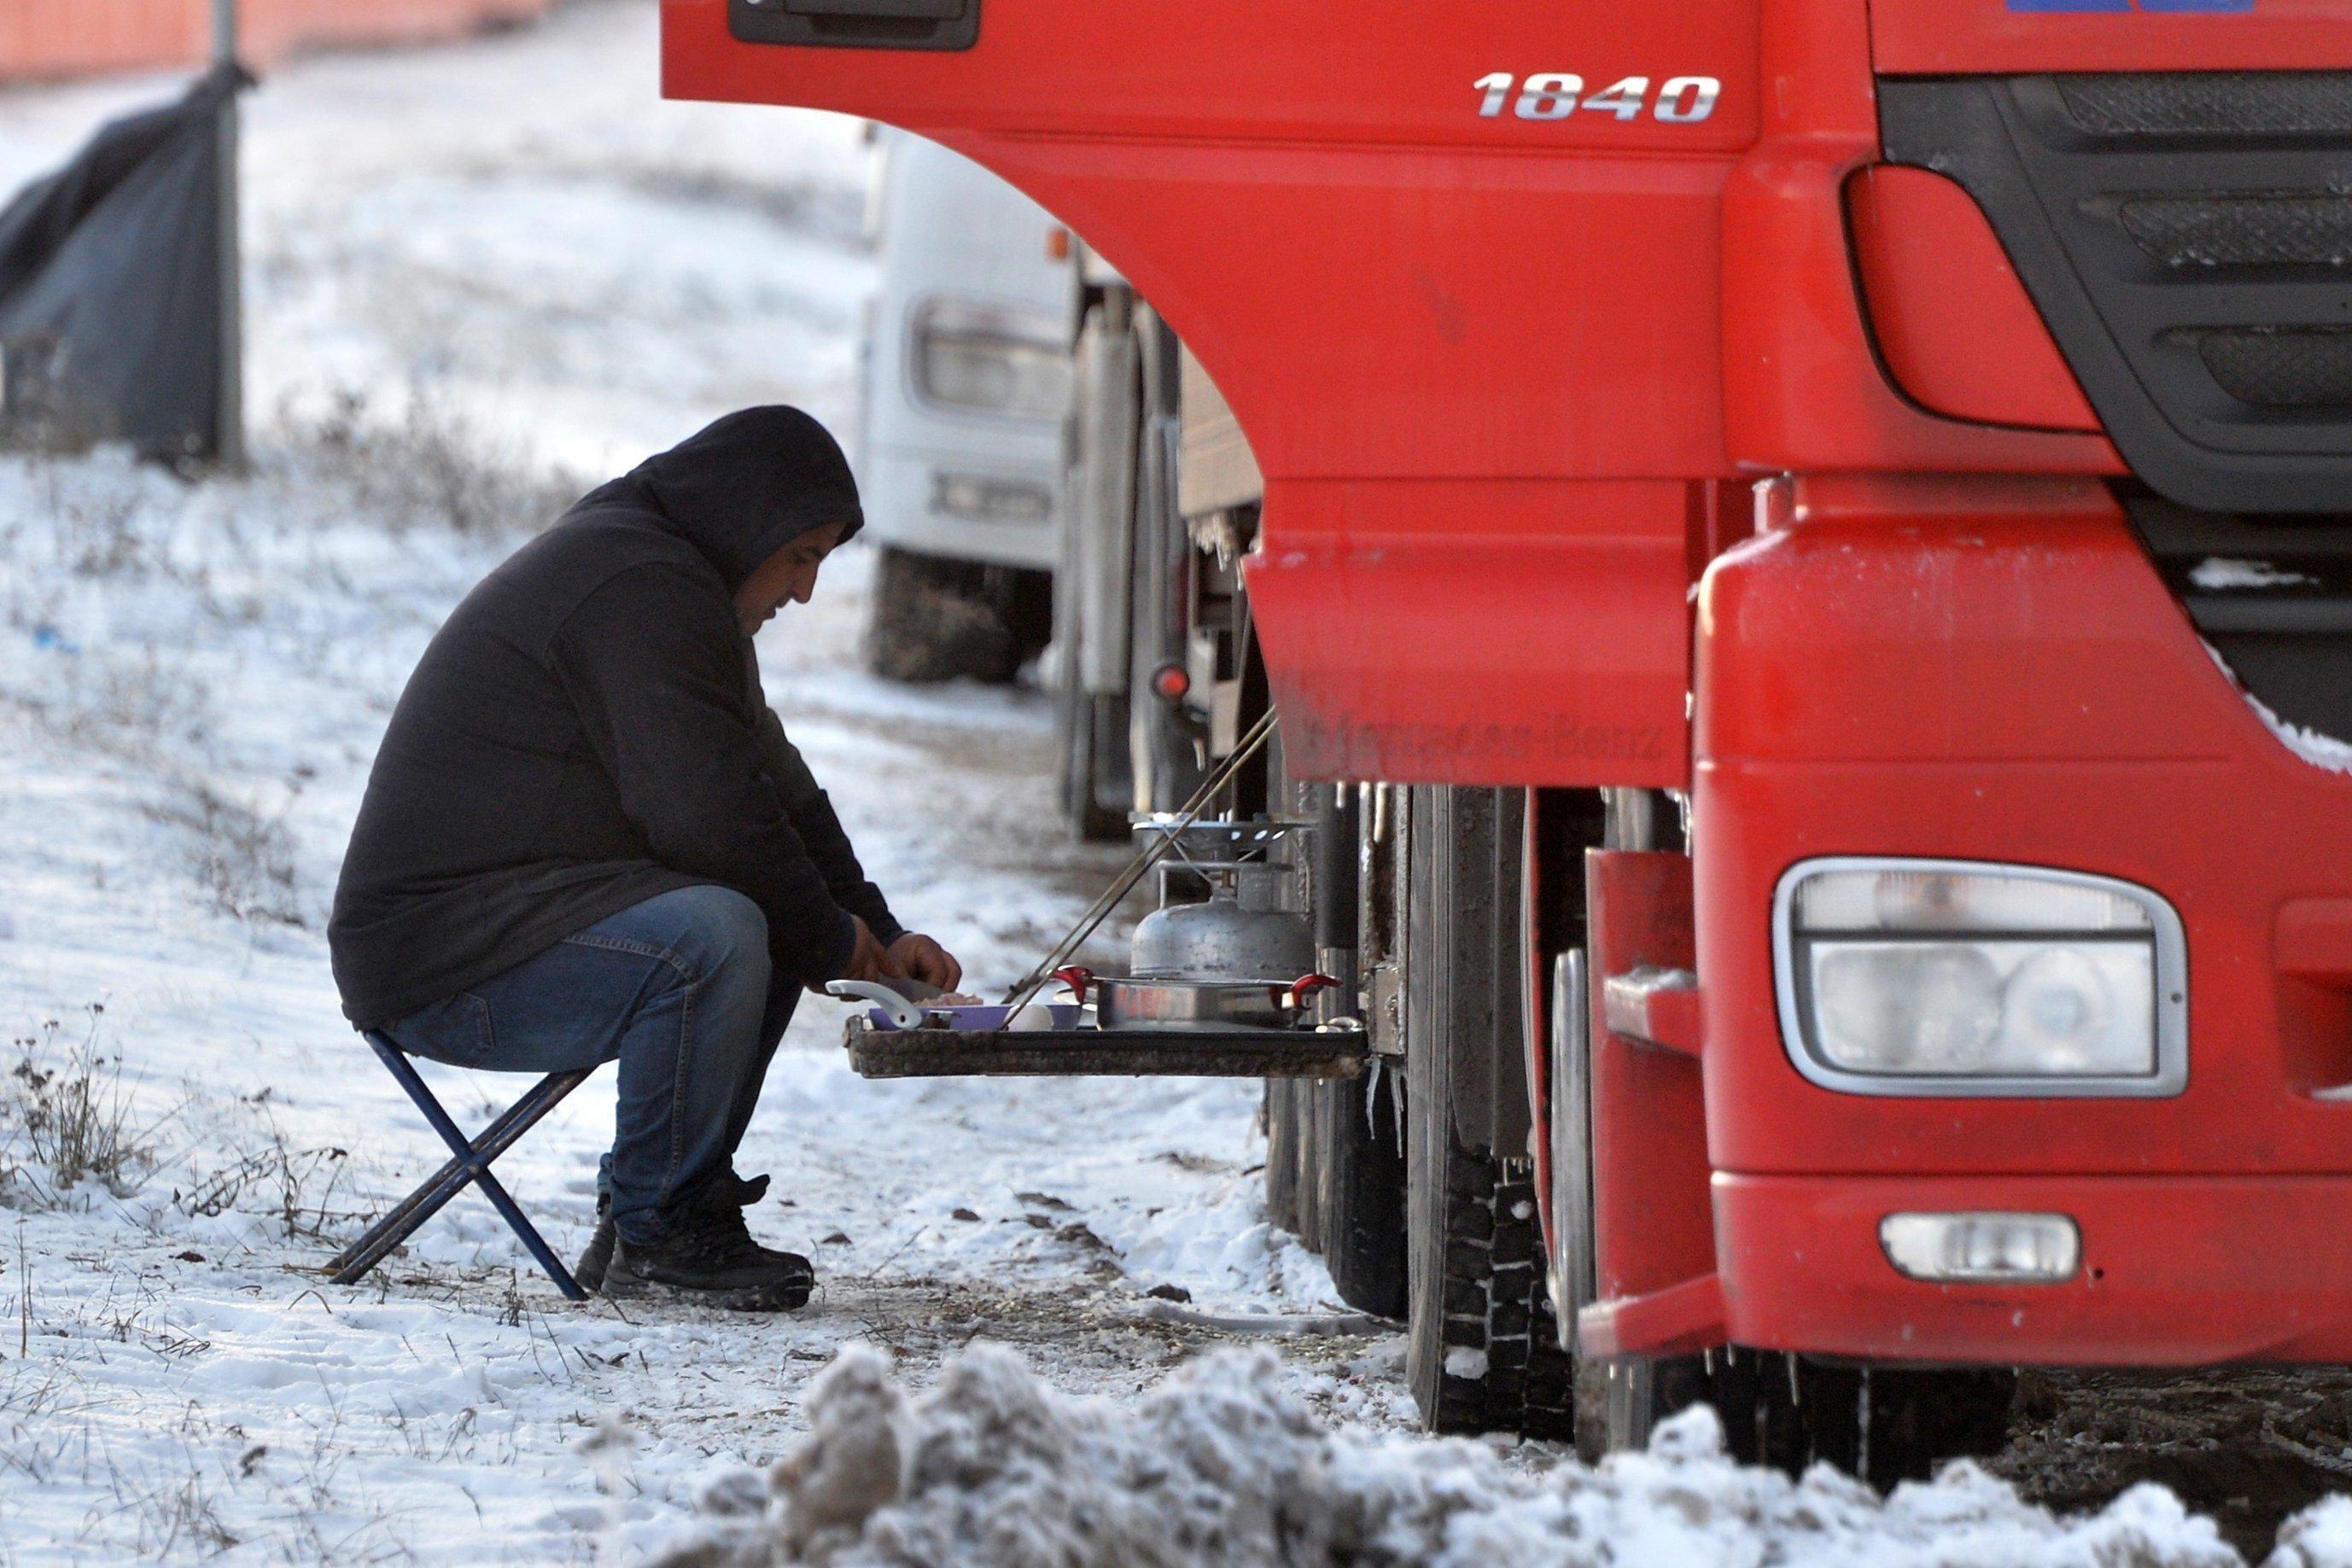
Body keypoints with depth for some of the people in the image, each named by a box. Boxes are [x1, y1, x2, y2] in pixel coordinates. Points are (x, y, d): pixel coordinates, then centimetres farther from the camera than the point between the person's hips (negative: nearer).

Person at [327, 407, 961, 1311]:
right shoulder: (641, 591, -16)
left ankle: (644, 1221, 10)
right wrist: (833, 940, -9)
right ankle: (658, 1233, -16)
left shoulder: (669, 581, 21)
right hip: (438, 956, -11)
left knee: (775, 926, 13)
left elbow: (774, 787, 26)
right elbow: (709, 819, -23)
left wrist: (877, 935, 13)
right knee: (711, 935, -30)